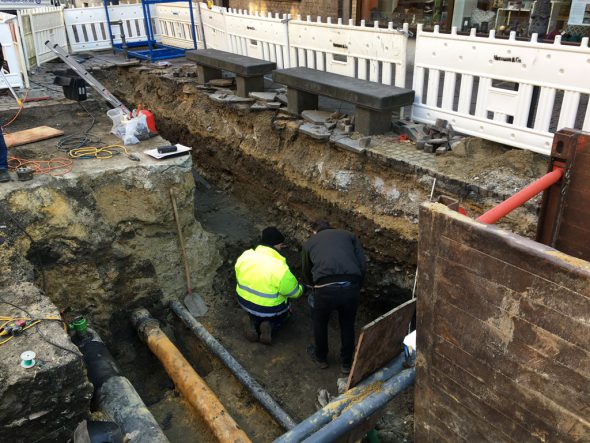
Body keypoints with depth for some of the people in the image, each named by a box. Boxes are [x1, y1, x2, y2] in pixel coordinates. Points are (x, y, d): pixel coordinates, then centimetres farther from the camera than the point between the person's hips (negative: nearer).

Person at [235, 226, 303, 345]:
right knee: (285, 311, 30)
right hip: (270, 309, -4)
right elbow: (294, 292, -15)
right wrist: (301, 288, 9)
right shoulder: (280, 269, -30)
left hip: (244, 302, 4)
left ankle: (252, 322, 6)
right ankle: (270, 326, 1)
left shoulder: (245, 256, -15)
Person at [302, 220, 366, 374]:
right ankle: (347, 363, 43)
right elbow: (363, 266, 14)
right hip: (351, 287, 1)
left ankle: (321, 358, 47)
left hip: (326, 289, -1)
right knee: (347, 324, 28)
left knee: (320, 321, 29)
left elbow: (306, 273, 35)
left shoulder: (309, 242, 24)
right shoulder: (348, 235, 23)